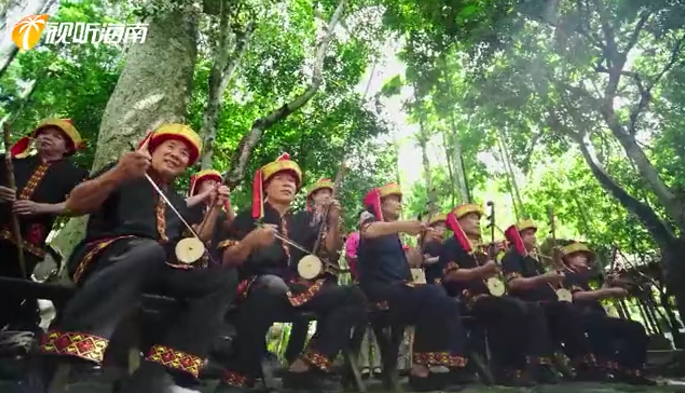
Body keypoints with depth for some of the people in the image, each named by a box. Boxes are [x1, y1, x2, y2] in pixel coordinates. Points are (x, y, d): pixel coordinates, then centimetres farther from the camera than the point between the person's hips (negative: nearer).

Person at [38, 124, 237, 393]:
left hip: (154, 268, 5)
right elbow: (74, 205, 0)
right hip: (104, 254, -5)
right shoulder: (123, 173, 14)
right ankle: (76, 361, -47)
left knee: (221, 281, -19)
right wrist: (115, 176, -19)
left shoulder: (179, 202, 28)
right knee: (148, 250, -40)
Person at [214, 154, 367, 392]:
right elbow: (227, 261, -1)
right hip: (258, 287, -4)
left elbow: (328, 255, 13)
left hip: (298, 290, 5)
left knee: (353, 297, -15)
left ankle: (304, 368, -18)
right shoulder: (249, 217, 10)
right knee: (273, 285, -40)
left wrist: (334, 223, -1)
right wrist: (252, 240, -19)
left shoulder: (303, 222, 20)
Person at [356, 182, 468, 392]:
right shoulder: (368, 218, 2)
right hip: (378, 288, -7)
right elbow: (369, 232, -25)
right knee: (434, 296, -26)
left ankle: (450, 363, -16)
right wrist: (402, 226, -41)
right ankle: (421, 366, -19)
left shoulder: (394, 231, 25)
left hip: (398, 287, 7)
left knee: (444, 301, -16)